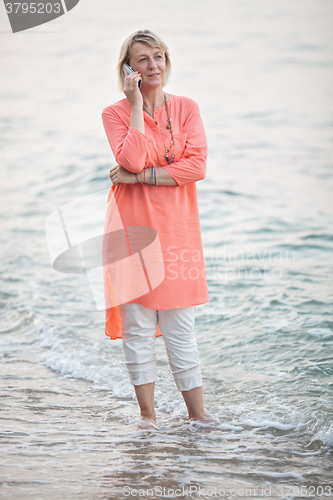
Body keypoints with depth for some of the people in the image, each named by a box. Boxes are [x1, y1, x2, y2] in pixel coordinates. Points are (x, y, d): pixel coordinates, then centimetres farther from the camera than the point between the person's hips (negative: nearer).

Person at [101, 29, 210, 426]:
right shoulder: (115, 114, 2)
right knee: (138, 327, 2)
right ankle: (147, 416, 13)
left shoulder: (186, 108, 7)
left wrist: (140, 177, -12)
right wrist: (137, 104, -12)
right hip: (132, 226, -1)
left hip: (176, 227, 1)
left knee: (180, 330, 4)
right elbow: (132, 159, -16)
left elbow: (197, 166, -7)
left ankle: (198, 416, 11)